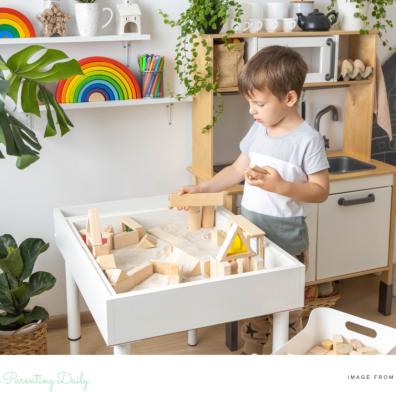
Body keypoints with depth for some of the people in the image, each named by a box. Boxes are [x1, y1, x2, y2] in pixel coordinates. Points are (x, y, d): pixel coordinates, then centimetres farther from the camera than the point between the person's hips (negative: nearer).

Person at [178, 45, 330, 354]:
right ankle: (252, 351, 35)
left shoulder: (307, 139, -15)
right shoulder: (258, 130, 4)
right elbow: (237, 170, 13)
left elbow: (320, 191, -14)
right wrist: (200, 189, 5)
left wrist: (281, 186, -28)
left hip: (285, 240, -6)